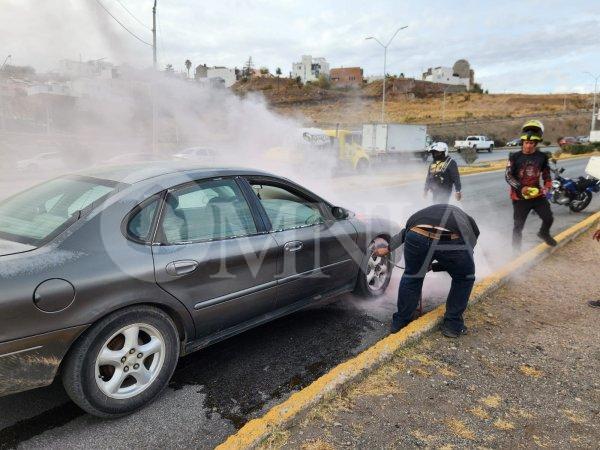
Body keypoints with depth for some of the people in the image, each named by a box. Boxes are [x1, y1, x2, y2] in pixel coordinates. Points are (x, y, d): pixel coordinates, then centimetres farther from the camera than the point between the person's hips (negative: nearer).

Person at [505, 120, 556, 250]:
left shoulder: (542, 157, 2)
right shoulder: (515, 157, -9)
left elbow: (546, 174, 13)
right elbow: (508, 176, -12)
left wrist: (547, 187, -4)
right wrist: (521, 188, -23)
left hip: (537, 194, 3)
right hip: (520, 196, -3)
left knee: (548, 218, 9)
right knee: (519, 225, 3)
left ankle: (544, 234, 42)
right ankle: (516, 248, 21)